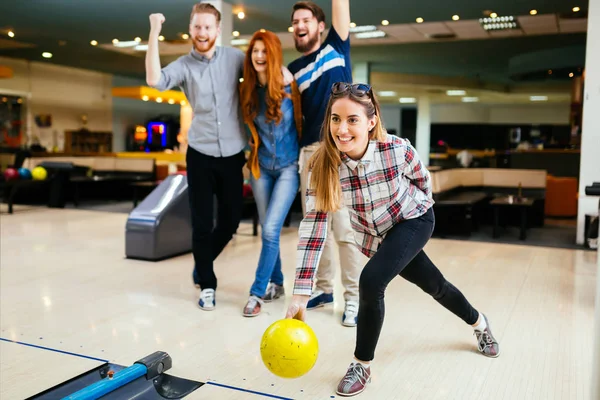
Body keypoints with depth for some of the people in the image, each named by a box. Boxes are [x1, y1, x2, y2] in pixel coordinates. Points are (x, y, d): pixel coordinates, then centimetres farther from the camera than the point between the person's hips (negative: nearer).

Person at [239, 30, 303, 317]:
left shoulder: (289, 86, -11)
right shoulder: (247, 90, 0)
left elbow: (301, 121, -5)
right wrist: (253, 145, 4)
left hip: (288, 167, -4)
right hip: (261, 166, 4)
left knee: (270, 230, -11)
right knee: (268, 230, 11)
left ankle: (257, 292, 0)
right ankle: (276, 283, 28)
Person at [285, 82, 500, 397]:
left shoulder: (398, 150, -33)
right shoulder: (322, 165, -29)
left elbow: (422, 179, -9)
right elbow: (313, 224, -30)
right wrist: (301, 293, -35)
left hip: (414, 221, -3)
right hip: (373, 233, 3)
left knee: (371, 280, -25)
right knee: (433, 285, 19)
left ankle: (362, 367, -1)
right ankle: (479, 323, 51)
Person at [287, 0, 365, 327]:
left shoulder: (337, 46, 10)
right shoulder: (293, 69, 17)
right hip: (310, 151, 4)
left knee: (345, 227, -5)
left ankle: (354, 298, 3)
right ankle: (324, 287, 22)